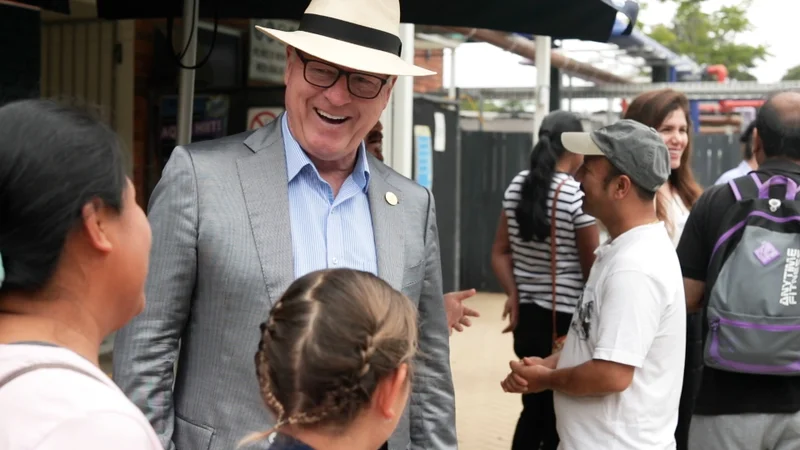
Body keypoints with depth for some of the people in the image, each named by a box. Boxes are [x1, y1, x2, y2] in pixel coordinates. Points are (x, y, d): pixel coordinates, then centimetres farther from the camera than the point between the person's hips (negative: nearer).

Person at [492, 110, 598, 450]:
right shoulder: (577, 195, -15)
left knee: (533, 408, 16)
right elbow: (591, 268, -9)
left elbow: (500, 252, 5)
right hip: (566, 316, -6)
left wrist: (514, 295, -1)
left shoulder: (517, 187, 4)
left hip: (526, 312, 6)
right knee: (559, 414, 7)